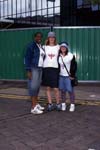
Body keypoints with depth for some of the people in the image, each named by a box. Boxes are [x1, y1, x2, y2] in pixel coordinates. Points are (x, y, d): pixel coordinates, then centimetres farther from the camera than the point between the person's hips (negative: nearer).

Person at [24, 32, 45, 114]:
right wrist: (28, 71, -20)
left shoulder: (41, 47, 14)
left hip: (40, 69, 8)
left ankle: (36, 104, 23)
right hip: (33, 69, -8)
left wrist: (42, 69, 15)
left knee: (37, 86, 13)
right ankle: (33, 108, -7)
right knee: (33, 86, -8)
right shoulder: (31, 46, -10)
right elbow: (27, 58, -14)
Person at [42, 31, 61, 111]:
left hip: (55, 68, -1)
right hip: (46, 68, 1)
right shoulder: (44, 47, 6)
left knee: (55, 88, -4)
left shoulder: (58, 47, 4)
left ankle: (58, 104, 13)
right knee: (48, 88, 6)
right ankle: (50, 104, 16)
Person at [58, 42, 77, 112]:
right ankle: (63, 104, 16)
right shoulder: (58, 56, 7)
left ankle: (72, 105, 5)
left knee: (70, 90, -4)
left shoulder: (71, 56, -5)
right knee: (62, 90, 7)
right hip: (61, 76, 4)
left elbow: (74, 66, -4)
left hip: (69, 76, -4)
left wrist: (72, 75, -9)